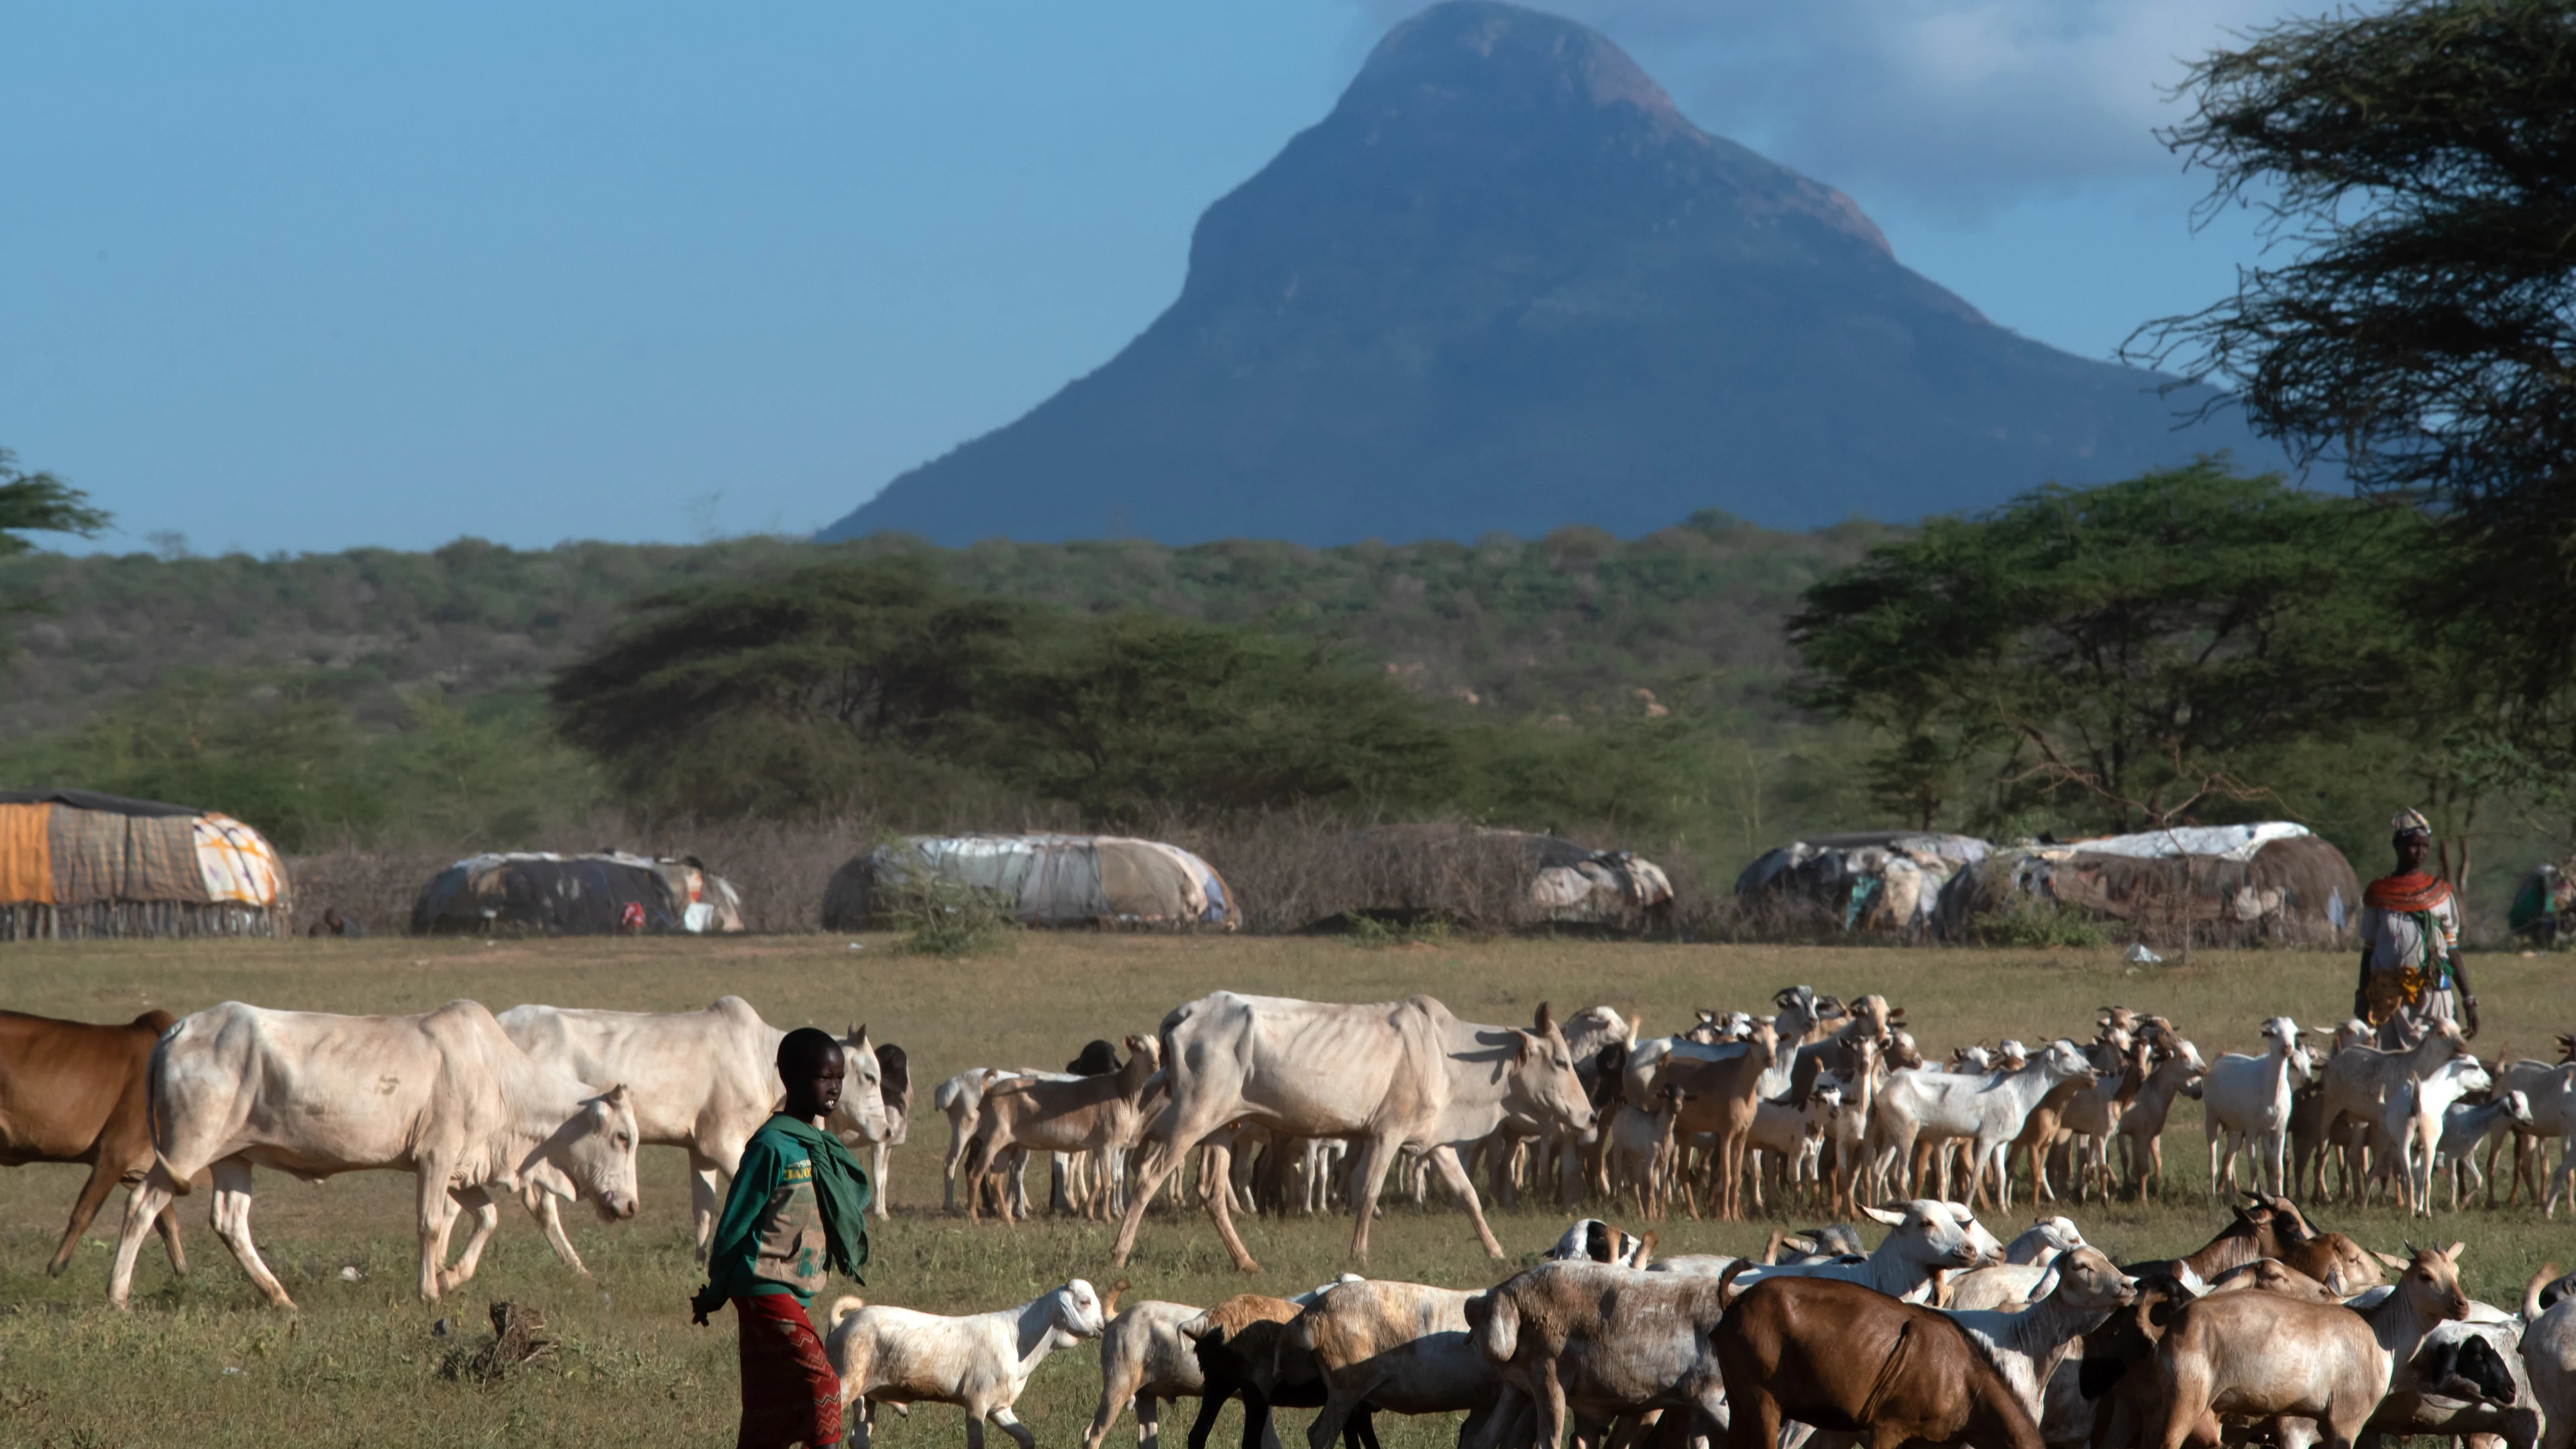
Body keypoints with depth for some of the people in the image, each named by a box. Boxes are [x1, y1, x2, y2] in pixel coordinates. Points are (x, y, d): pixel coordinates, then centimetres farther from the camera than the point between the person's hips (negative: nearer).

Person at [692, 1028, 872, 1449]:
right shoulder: (773, 1146, -14)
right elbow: (735, 1223, -10)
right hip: (767, 1291, -8)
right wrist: (714, 1294, -3)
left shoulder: (823, 1147, 12)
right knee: (821, 1387, -15)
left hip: (796, 1295, 8)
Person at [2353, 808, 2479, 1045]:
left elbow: (2453, 951, 9)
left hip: (2434, 993, -1)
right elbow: (2369, 952, 12)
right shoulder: (2379, 894, 8)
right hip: (2390, 996, 1)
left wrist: (2469, 1001, 3)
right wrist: (2363, 1002, 8)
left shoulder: (2440, 893, 8)